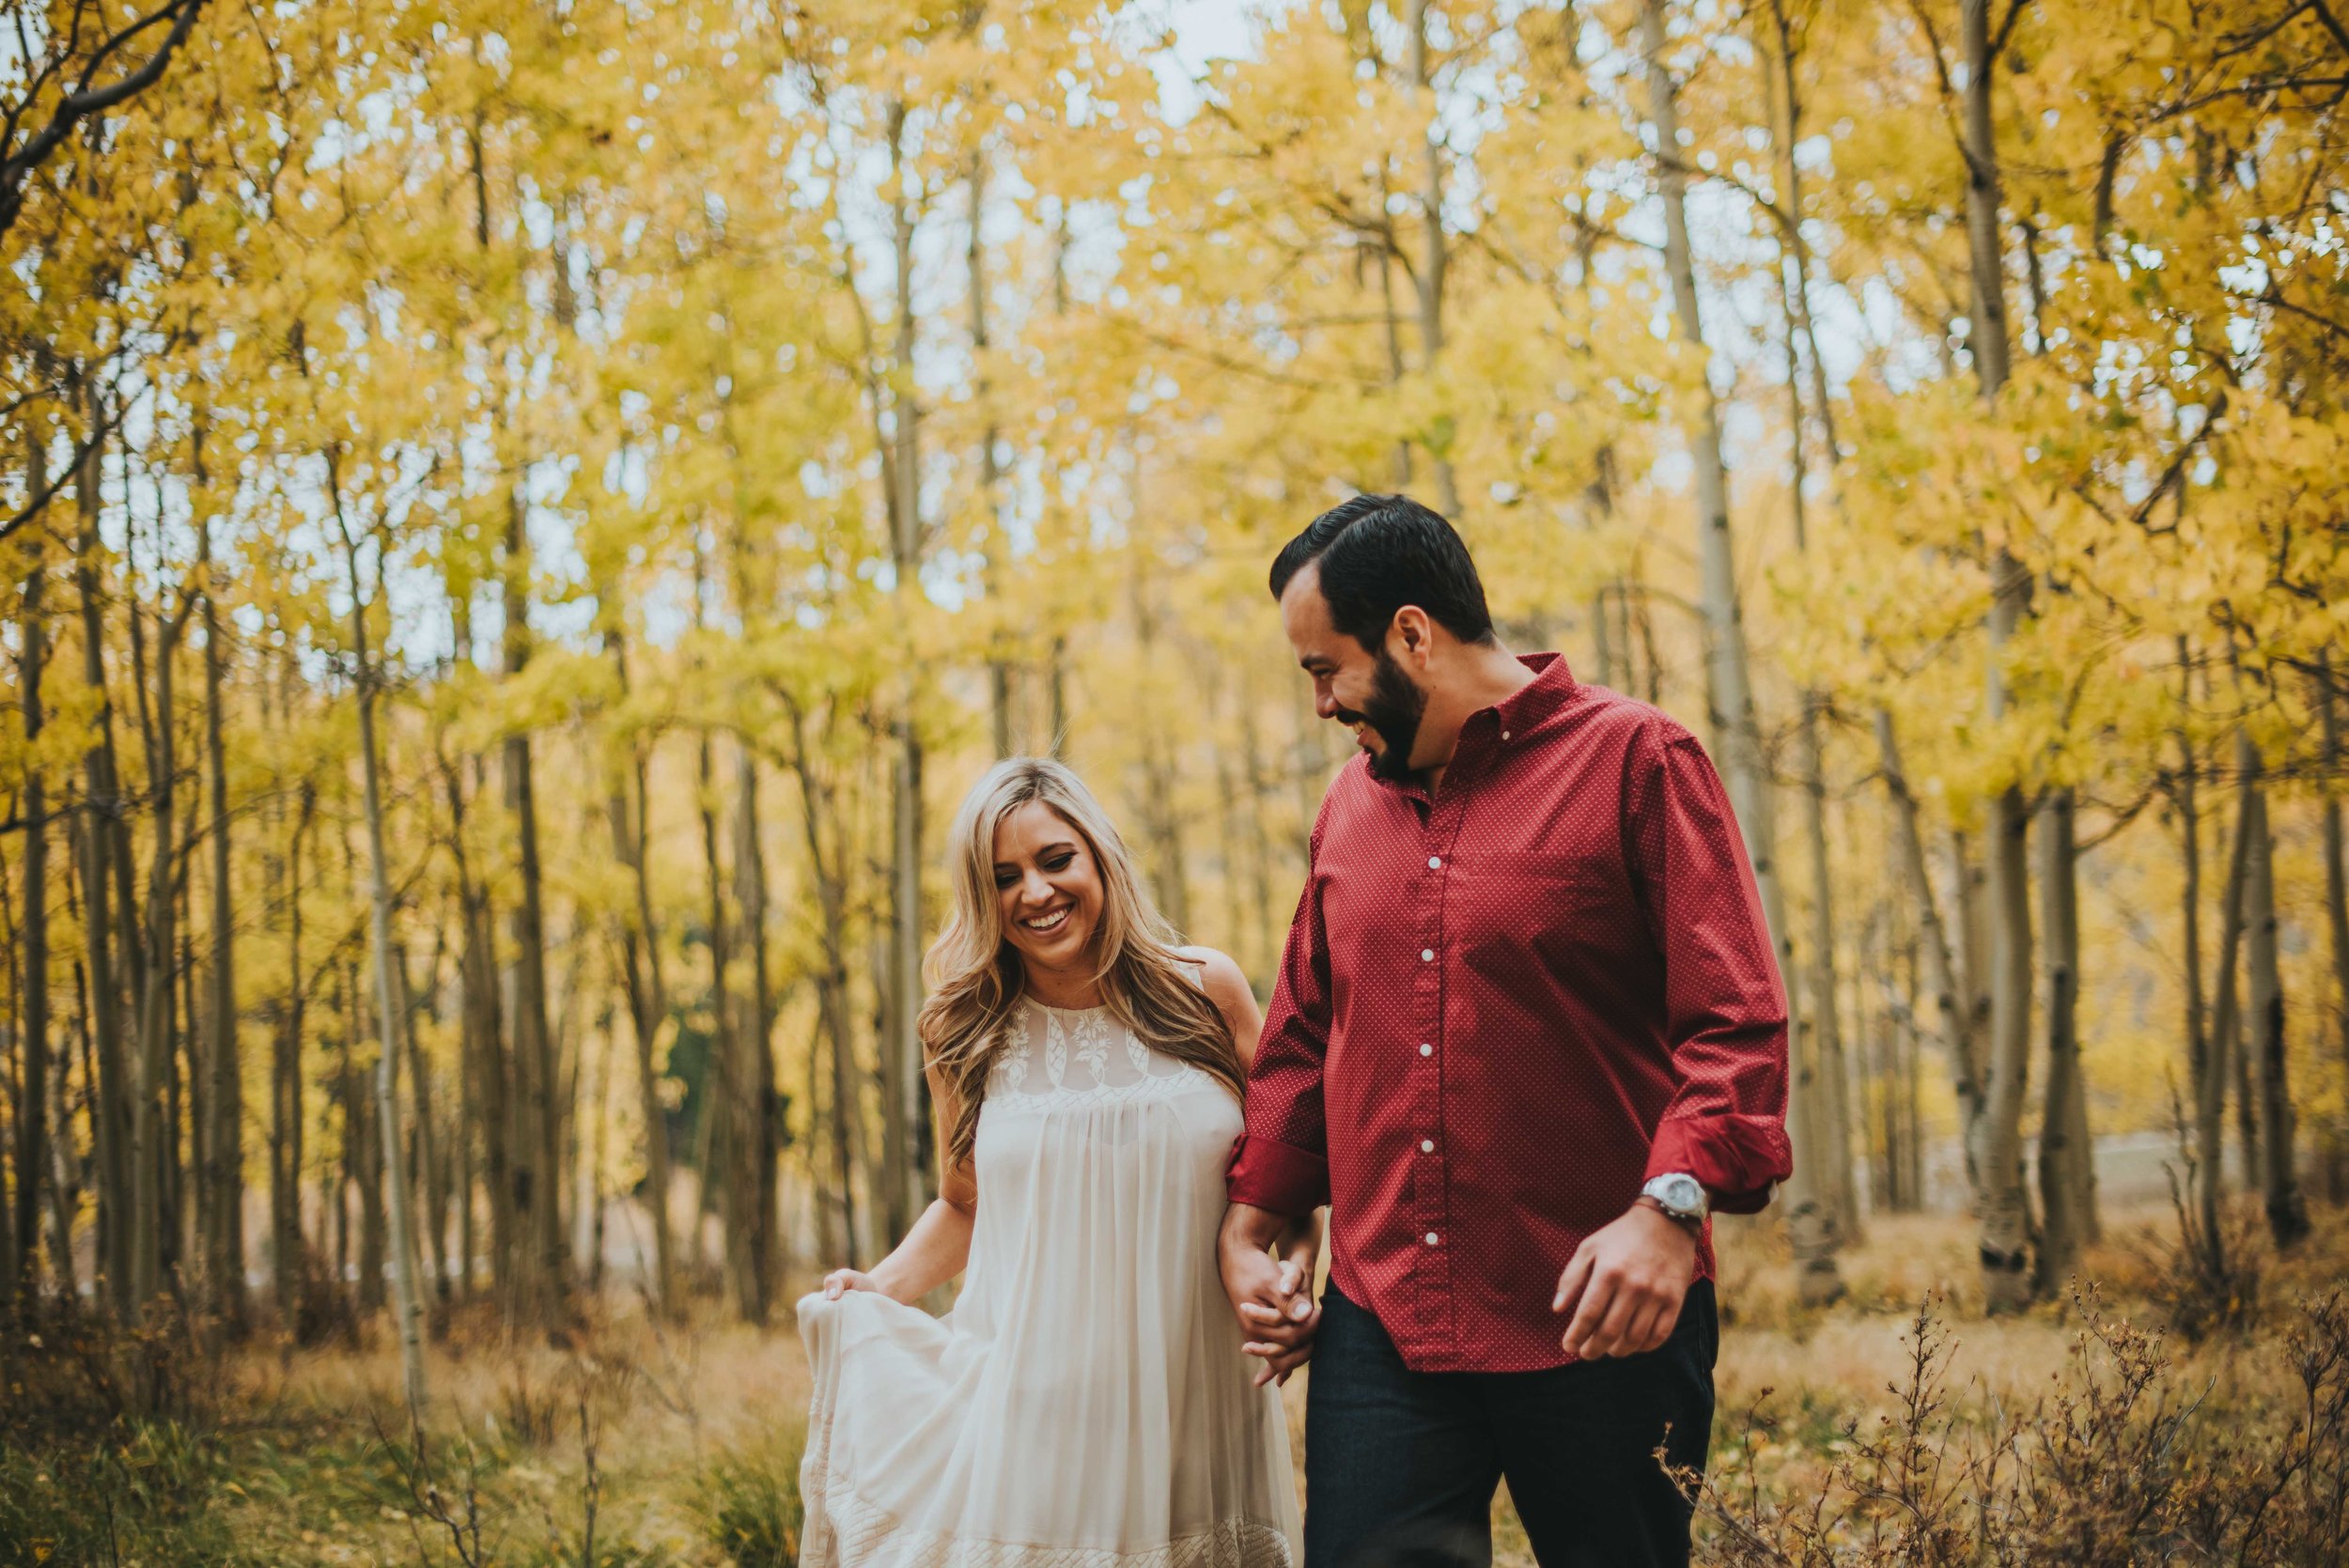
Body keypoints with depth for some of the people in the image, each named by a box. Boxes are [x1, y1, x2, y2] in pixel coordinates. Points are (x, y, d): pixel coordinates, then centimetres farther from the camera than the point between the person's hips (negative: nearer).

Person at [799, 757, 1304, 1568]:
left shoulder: (1203, 992, 1)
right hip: (1033, 1411, 0)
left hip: (1195, 1405, 0)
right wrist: (875, 1292, 0)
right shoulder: (966, 1034, 3)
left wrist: (1286, 1275, -8)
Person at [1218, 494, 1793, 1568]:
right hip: (1380, 1322, 5)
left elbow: (1736, 1022, -10)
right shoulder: (1352, 805, 16)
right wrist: (1249, 1227, 16)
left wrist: (1668, 1206, -22)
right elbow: (1304, 1038, 24)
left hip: (1599, 1326, -4)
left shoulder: (1636, 760, -3)